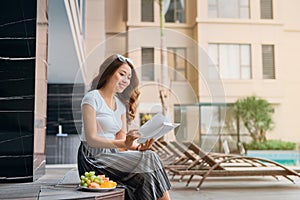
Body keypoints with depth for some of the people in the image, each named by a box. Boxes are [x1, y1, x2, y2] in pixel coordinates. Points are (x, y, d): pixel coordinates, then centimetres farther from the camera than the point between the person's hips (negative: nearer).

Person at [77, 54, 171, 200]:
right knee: (150, 159, -21)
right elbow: (91, 139, -15)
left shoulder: (121, 104, 16)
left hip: (112, 156, 7)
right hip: (93, 159, -7)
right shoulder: (92, 98, -7)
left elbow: (122, 138, 9)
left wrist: (138, 146, -13)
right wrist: (123, 144, -28)